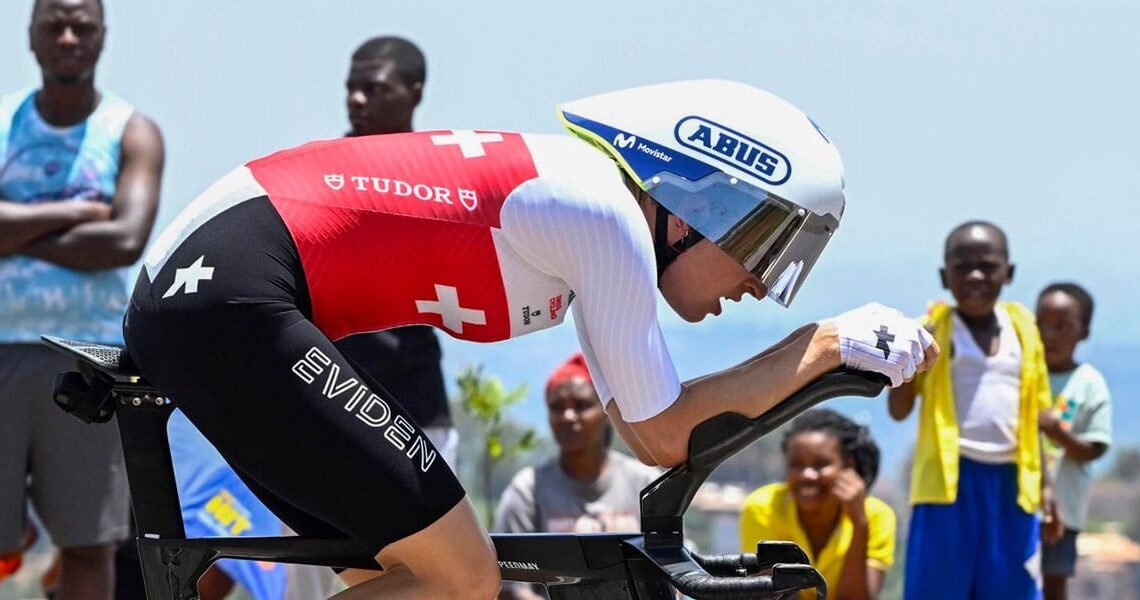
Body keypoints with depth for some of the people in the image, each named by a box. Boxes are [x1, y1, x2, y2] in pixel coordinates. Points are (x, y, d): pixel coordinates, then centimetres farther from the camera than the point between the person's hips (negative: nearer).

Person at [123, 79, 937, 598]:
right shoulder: (606, 213, -9)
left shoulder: (584, 191, 18)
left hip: (194, 292, 10)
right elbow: (665, 436, -2)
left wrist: (816, 358, 19)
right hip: (234, 303, -10)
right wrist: (824, 344, 4)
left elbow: (645, 424, 25)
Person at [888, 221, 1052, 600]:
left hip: (1011, 481, 4)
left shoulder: (1024, 329, 10)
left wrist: (1043, 481, 14)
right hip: (950, 480, -4)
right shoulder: (931, 332, -2)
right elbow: (899, 409, -5)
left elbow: (1033, 414, 16)